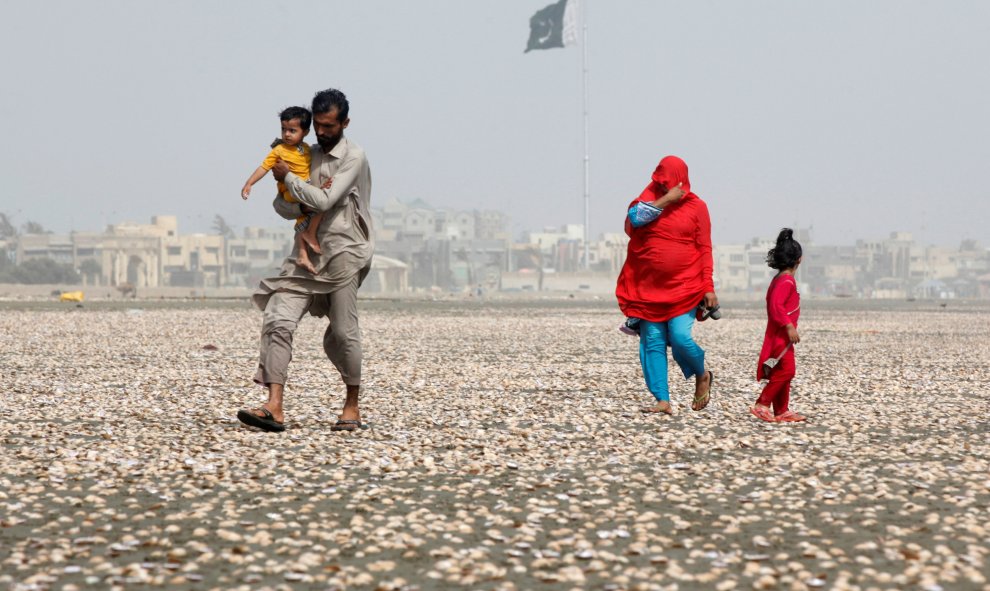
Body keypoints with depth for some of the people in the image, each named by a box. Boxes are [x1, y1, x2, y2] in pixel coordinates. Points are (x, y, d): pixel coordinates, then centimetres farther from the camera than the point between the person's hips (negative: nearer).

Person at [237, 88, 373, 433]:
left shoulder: (353, 158, -5)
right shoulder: (309, 156, 16)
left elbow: (324, 202, -17)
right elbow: (284, 207, 10)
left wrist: (288, 177, -5)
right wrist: (307, 196, -11)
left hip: (343, 252, -6)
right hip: (307, 253, 6)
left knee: (342, 333, -2)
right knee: (278, 320, -11)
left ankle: (352, 407, 18)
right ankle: (274, 408, -18)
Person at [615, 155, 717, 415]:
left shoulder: (696, 207, 1)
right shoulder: (649, 198, 6)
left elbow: (705, 249, 0)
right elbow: (633, 218, -14)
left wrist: (709, 287, -6)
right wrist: (665, 200, -17)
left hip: (684, 286, -3)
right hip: (649, 286, 3)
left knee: (680, 337, -14)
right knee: (652, 342, -1)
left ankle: (702, 375, 16)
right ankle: (663, 401, 2)